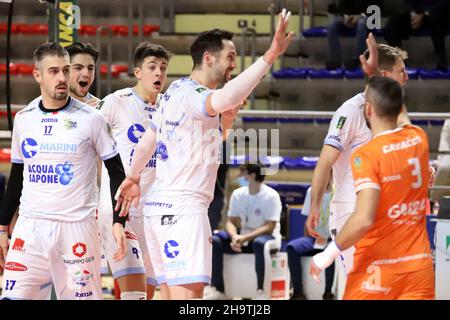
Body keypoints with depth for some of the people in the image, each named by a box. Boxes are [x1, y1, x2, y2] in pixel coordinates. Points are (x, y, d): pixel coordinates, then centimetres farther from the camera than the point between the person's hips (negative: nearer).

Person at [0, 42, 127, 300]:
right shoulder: (23, 119, 10)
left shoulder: (91, 118, -2)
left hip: (76, 227, -3)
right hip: (30, 228, 3)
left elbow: (117, 172, 2)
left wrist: (118, 222, -7)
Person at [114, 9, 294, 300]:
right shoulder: (191, 94, -14)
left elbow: (147, 142, 28)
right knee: (189, 291, -19)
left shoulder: (176, 91, 17)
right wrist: (270, 55, -40)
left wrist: (133, 177, 44)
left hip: (160, 206, 11)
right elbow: (224, 99, -38)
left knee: (170, 293, 10)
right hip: (183, 207, -11)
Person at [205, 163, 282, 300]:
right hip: (242, 237, 5)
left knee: (259, 242, -40)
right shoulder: (238, 194, 1)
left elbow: (269, 227, -19)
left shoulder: (271, 196, -14)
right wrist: (234, 236, -22)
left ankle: (261, 291, -31)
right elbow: (231, 221, 1)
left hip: (267, 237, -5)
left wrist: (245, 238, -29)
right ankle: (218, 290, -17)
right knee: (214, 241, -17)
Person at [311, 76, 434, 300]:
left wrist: (330, 253, -12)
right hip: (420, 264, 5)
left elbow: (364, 219, -24)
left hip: (379, 267, -5)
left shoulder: (366, 154, -15)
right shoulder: (419, 139, 4)